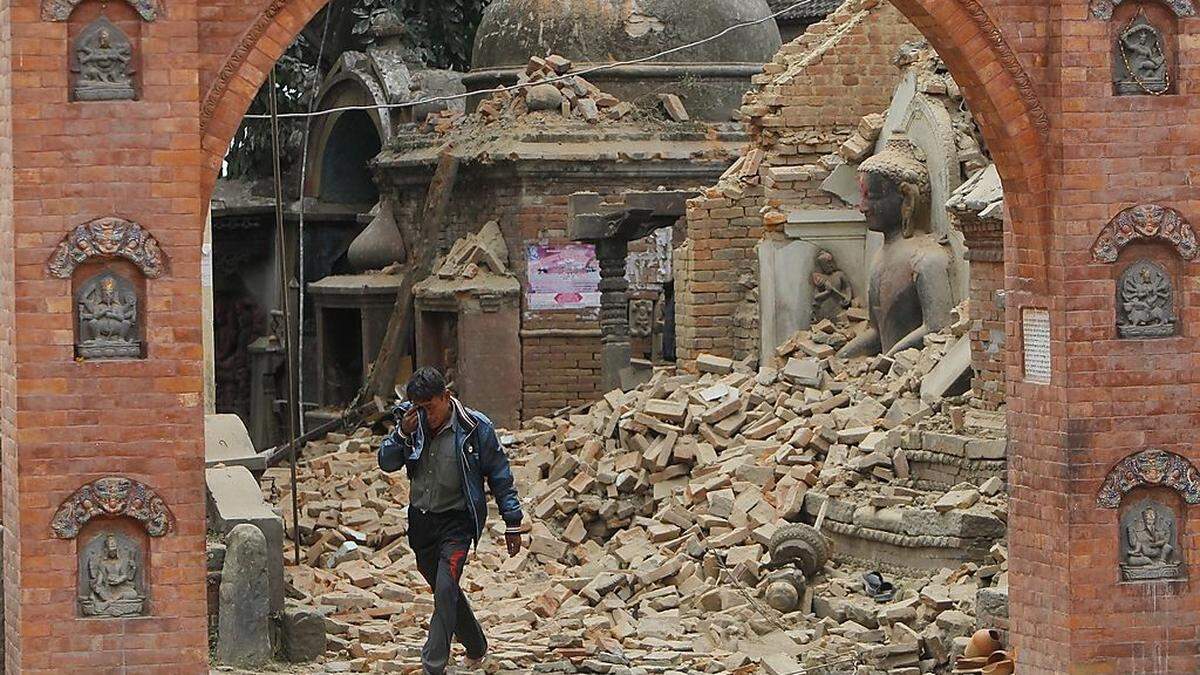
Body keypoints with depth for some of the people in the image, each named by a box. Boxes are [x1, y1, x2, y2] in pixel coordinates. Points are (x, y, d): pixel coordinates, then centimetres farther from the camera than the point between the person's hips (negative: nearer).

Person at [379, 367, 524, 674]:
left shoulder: (475, 427, -12)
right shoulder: (413, 423, -2)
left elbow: (499, 476, -4)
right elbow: (387, 463, -1)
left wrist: (512, 523, -1)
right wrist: (402, 433, -19)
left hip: (456, 521, -5)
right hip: (421, 520, 5)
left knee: (445, 590, -19)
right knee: (445, 592, 17)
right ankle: (476, 647, 39)